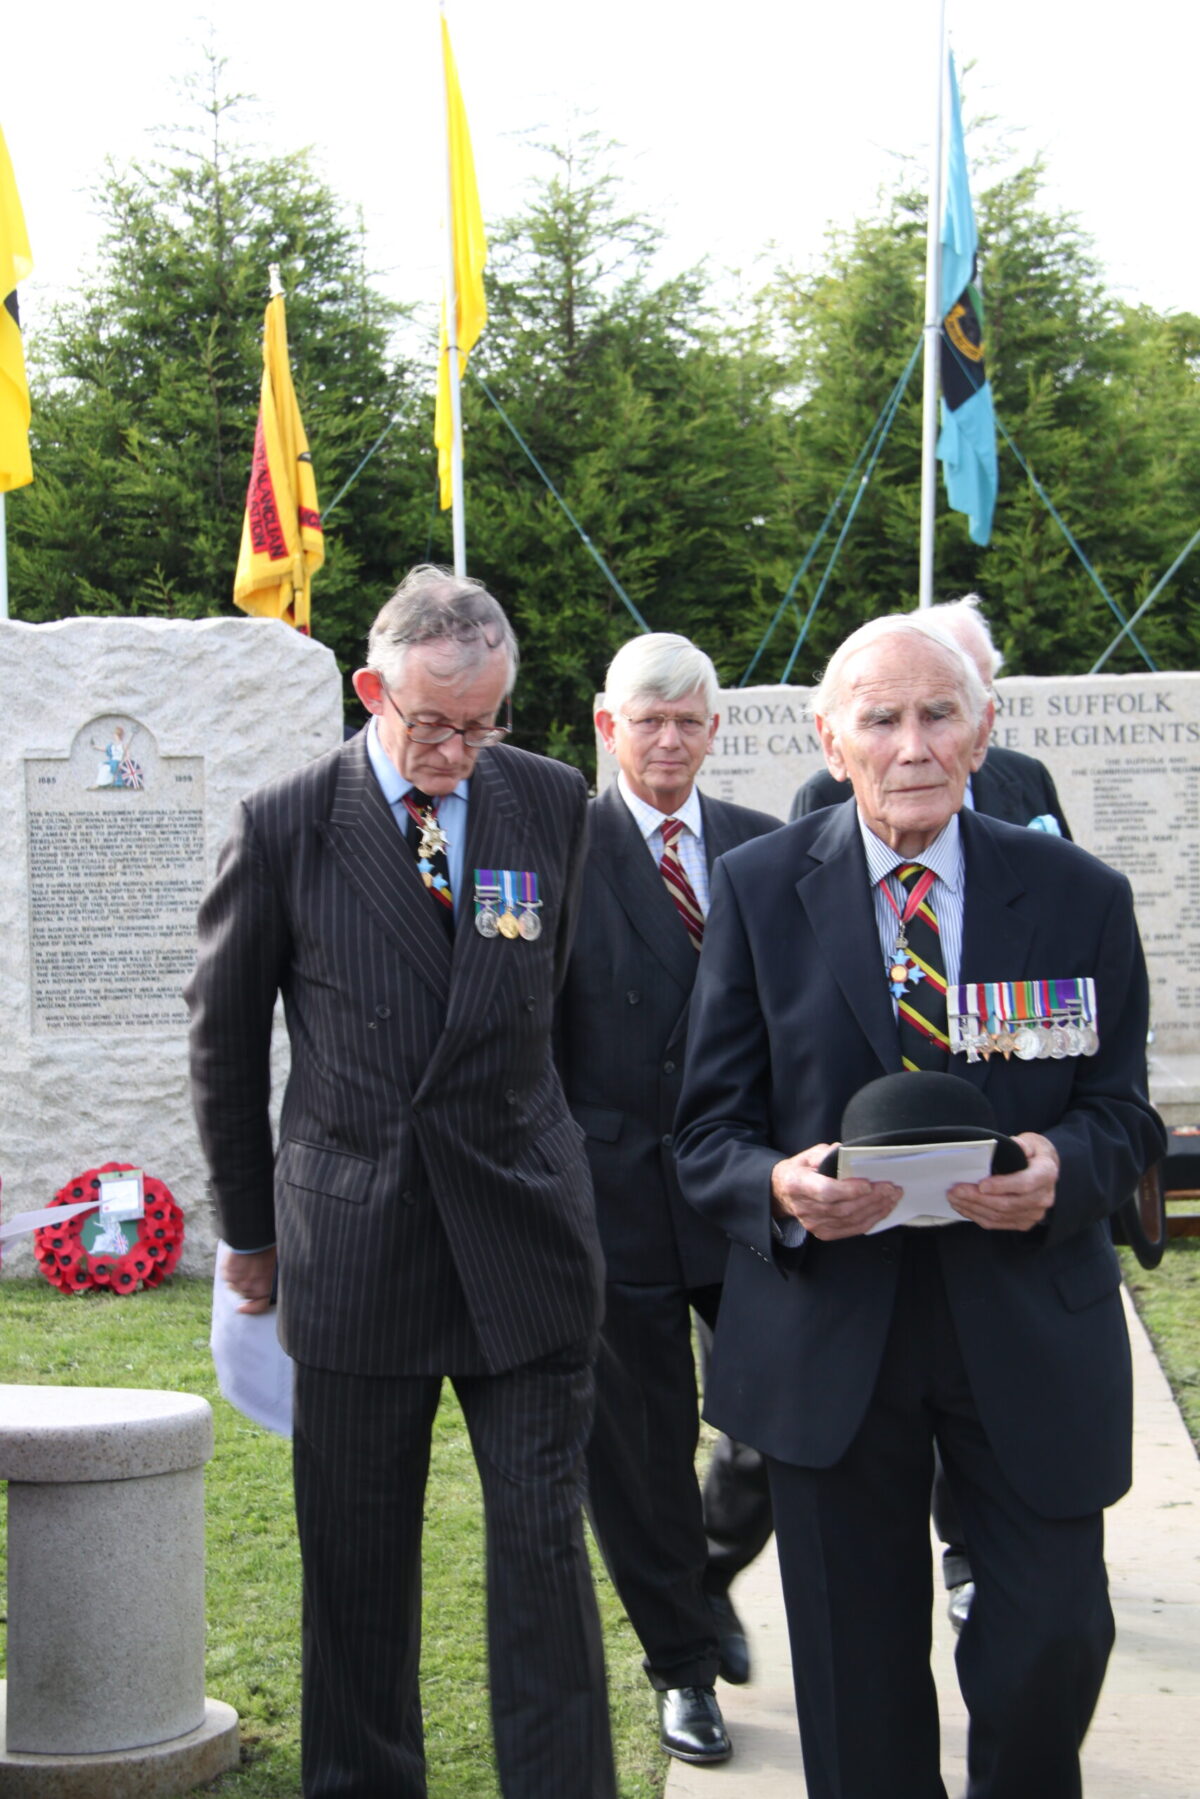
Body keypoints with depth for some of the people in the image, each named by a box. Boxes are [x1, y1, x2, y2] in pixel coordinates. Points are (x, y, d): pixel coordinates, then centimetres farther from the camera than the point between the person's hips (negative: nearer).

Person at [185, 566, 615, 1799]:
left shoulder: (553, 804, 2)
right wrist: (248, 1229, 11)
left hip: (522, 1232, 1)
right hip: (351, 1239, -1)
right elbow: (224, 1041, 6)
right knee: (356, 1557, 9)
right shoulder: (283, 828, -5)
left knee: (543, 1539, 1)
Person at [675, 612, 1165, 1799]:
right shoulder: (759, 890, 0)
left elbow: (1123, 1115, 4)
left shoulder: (1080, 898, 1)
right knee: (859, 1682, 10)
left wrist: (1062, 1169, -20)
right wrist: (782, 1188, -22)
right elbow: (709, 1132, 0)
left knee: (1054, 1642, 1)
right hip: (829, 1329, 0)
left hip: (1029, 1329, 0)